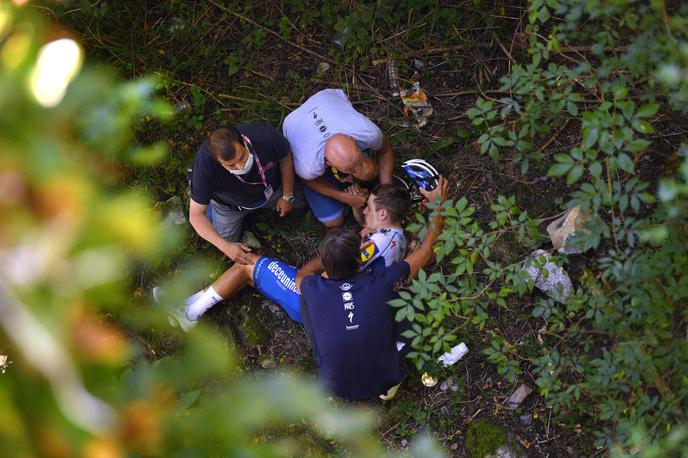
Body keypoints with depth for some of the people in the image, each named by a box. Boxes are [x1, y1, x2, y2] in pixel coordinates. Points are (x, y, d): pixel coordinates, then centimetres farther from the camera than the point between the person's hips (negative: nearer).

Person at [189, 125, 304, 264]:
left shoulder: (267, 137, -42)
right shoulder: (204, 166, -44)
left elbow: (285, 158, -17)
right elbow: (196, 215, -33)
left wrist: (287, 196, -9)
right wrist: (225, 246, -42)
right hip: (230, 204, -2)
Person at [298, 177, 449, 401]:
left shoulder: (314, 291, -23)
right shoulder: (382, 283, -23)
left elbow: (301, 275, 6)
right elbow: (427, 248, -5)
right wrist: (438, 204, 7)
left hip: (337, 387, 0)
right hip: (386, 382, 0)